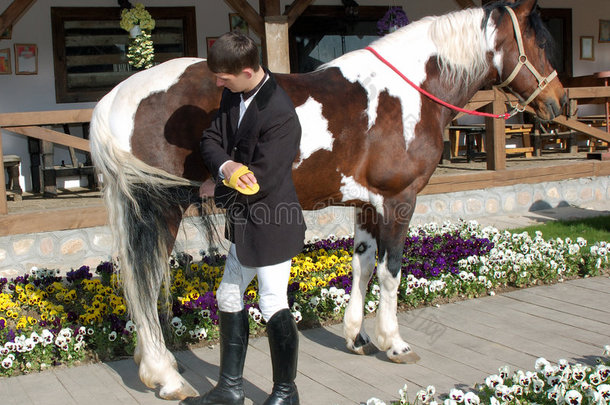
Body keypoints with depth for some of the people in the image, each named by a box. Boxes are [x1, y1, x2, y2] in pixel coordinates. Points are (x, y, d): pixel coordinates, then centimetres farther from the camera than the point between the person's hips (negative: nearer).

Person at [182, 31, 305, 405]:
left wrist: (219, 190, -10)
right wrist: (226, 167, -21)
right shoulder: (234, 95, 1)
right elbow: (211, 140, 2)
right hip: (245, 224, 10)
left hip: (272, 226, -10)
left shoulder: (280, 115, -27)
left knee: (273, 306, 2)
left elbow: (259, 181, -26)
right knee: (229, 297, 17)